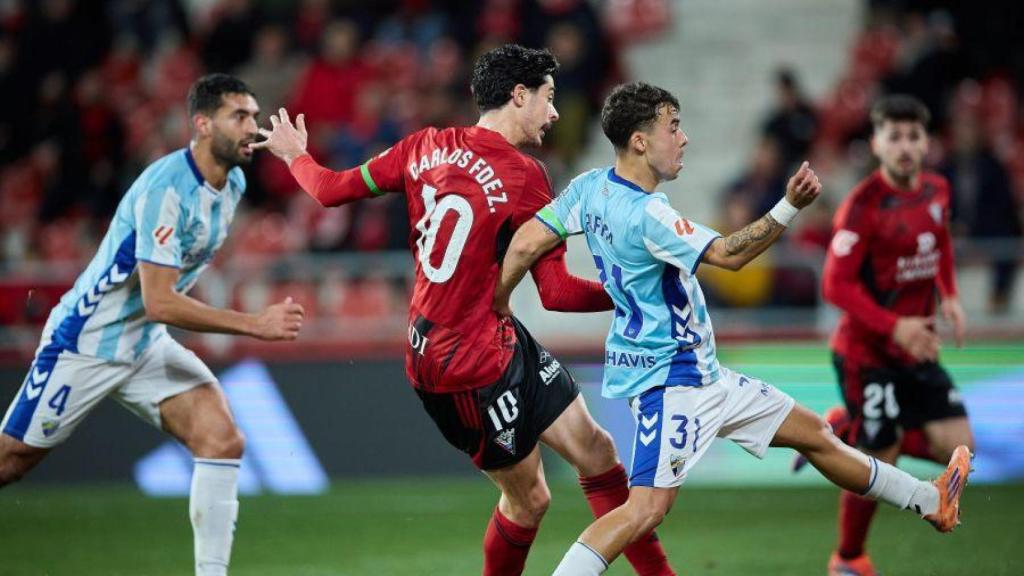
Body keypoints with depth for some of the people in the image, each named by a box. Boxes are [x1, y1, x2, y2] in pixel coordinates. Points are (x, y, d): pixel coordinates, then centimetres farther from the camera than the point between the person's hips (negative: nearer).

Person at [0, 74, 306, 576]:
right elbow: (159, 303, -31)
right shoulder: (166, 189, -27)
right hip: (85, 344, -7)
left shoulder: (233, 183, 0)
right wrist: (256, 325, -31)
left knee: (223, 442, -13)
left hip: (149, 346, 7)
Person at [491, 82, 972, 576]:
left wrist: (497, 304, 9)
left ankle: (929, 503, 30)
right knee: (647, 508, -21)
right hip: (666, 376, -11)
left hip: (700, 374, 11)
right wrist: (790, 207, -26)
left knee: (810, 432, 18)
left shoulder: (592, 187, 3)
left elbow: (526, 244, 0)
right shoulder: (645, 214, -24)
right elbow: (729, 254, -23)